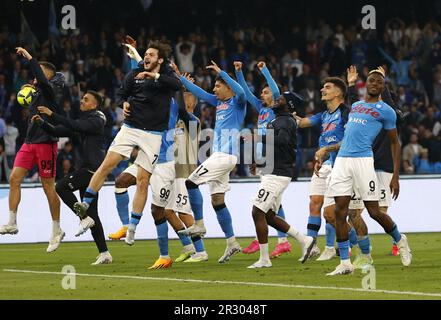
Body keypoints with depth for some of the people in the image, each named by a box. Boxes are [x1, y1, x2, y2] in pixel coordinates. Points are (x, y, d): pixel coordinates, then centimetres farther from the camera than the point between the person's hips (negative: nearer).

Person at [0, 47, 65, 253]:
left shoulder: (48, 89, -9)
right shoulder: (37, 92, 16)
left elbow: (42, 80, -32)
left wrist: (29, 58, -32)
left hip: (45, 142, -8)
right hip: (30, 142, 8)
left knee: (48, 187, -2)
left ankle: (57, 231, 7)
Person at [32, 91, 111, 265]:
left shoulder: (96, 120, -6)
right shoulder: (82, 121, 20)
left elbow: (74, 126, -21)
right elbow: (59, 131, 15)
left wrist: (52, 115, -22)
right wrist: (42, 123, 0)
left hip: (92, 168, -9)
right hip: (84, 168, 9)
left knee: (61, 187, -17)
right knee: (92, 213, 6)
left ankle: (85, 218, -11)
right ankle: (104, 253, 5)